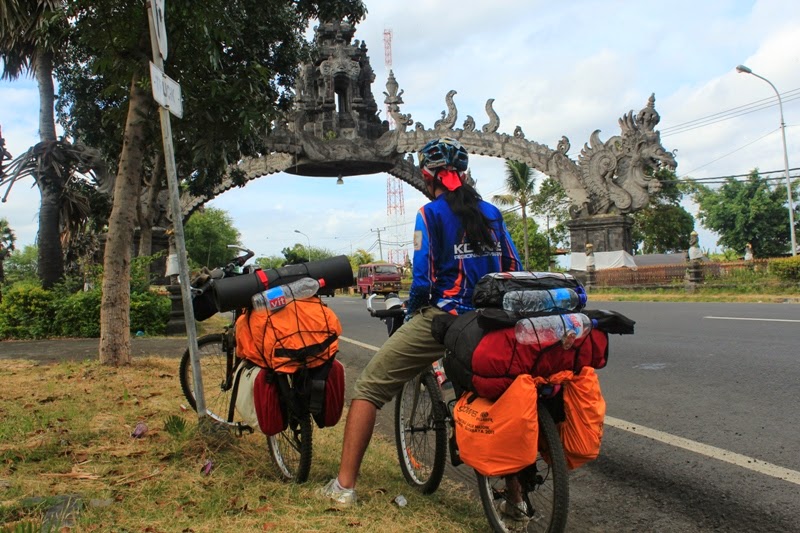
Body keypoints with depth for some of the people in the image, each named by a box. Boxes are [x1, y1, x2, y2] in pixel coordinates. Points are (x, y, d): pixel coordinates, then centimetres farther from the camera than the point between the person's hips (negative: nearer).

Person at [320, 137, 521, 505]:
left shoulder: (431, 213, -4)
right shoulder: (491, 212, 11)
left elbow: (424, 276, -10)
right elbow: (512, 267, 10)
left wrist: (412, 312, 6)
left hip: (442, 314, -6)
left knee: (368, 387, 3)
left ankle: (344, 485, 4)